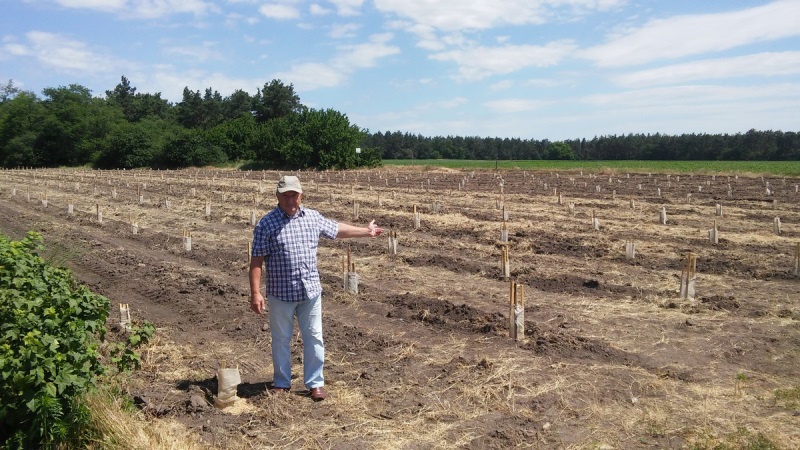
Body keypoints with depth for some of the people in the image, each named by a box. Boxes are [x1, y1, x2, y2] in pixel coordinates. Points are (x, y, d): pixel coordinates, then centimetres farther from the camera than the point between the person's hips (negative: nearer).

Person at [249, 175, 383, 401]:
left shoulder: (313, 218, 4)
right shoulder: (266, 224, -8)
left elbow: (337, 229, 20)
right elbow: (256, 261, -9)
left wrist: (366, 231, 29)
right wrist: (255, 293, -15)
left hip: (310, 291, 3)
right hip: (280, 293, -3)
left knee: (314, 338, 9)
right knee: (281, 339, 12)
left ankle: (315, 383, 23)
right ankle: (281, 383, 29)